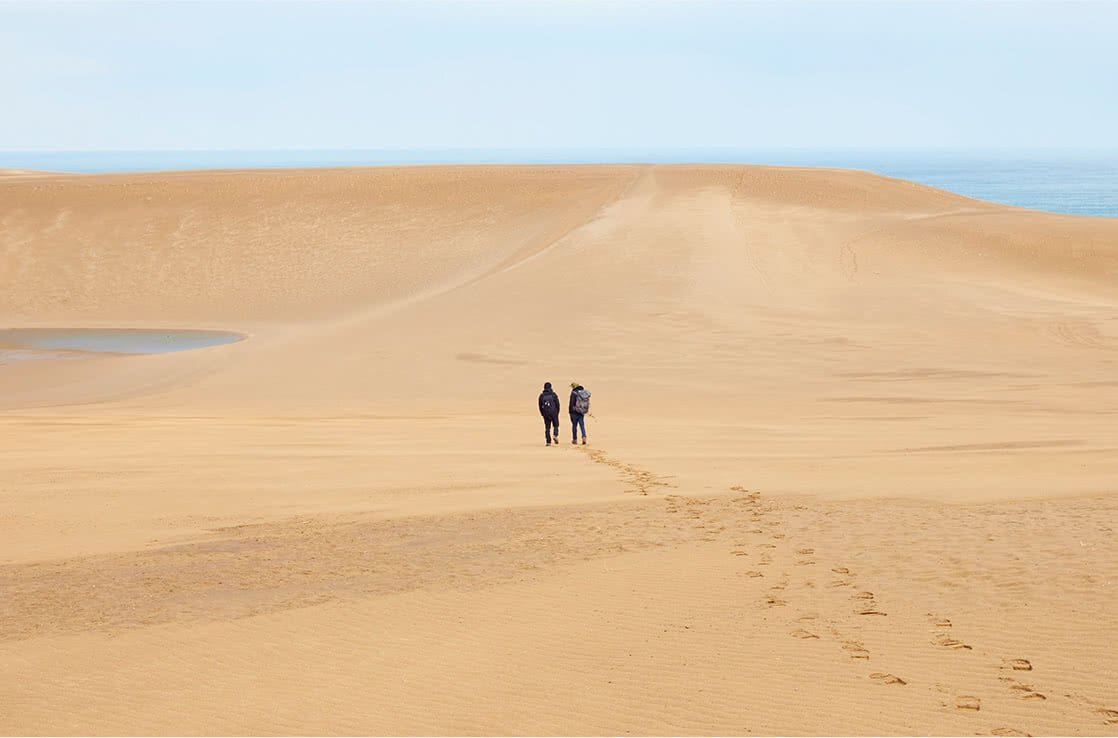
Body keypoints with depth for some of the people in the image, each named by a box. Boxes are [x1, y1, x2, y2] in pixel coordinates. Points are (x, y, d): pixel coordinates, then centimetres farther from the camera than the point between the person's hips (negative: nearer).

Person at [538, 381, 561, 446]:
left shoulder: (542, 395, 1)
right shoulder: (553, 394, -4)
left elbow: (540, 405, 6)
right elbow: (557, 404, -2)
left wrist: (542, 414, 16)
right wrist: (557, 412, 11)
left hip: (545, 413, 1)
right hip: (553, 412, -1)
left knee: (547, 428, 6)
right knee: (556, 425, 14)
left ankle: (548, 441, 2)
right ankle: (556, 435, -11)